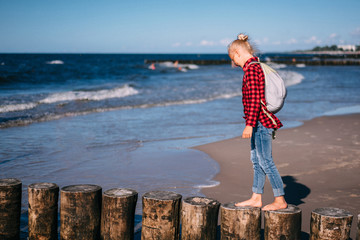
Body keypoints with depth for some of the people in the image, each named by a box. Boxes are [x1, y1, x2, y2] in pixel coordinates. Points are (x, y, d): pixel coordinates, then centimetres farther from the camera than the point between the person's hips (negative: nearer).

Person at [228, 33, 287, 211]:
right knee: (256, 160, 15)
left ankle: (280, 200, 5)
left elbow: (254, 99, -23)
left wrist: (249, 124, -23)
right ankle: (256, 198, 24)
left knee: (265, 161, -4)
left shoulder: (251, 69, -16)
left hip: (260, 122, -11)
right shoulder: (257, 66, 15)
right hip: (261, 121, 11)